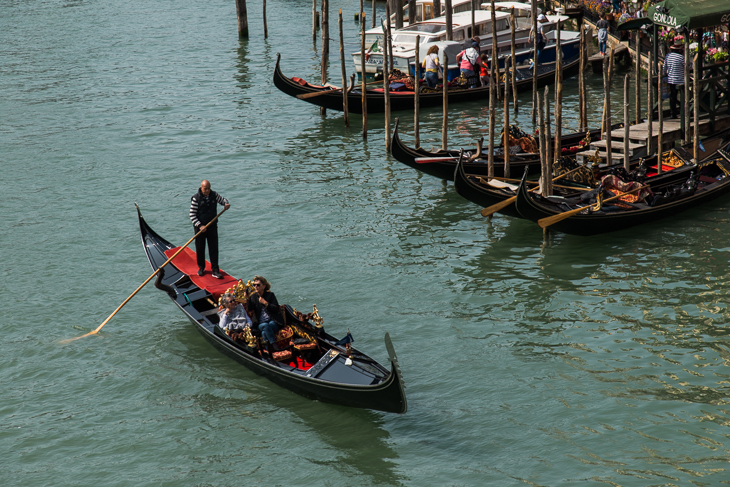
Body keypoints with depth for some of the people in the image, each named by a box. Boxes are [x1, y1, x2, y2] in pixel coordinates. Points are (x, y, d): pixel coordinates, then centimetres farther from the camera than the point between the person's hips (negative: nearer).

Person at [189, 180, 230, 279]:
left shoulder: (214, 195, -1)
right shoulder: (196, 198, -12)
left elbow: (223, 200, 19)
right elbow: (192, 215, -12)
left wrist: (226, 204, -6)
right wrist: (200, 226, -22)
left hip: (212, 226, 2)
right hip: (200, 227, -2)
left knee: (214, 248, 0)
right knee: (200, 248, 8)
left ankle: (215, 271, 2)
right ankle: (201, 268, 28)